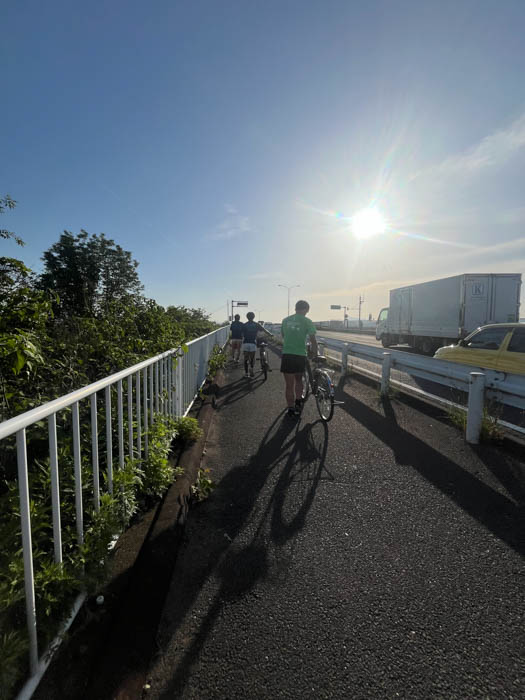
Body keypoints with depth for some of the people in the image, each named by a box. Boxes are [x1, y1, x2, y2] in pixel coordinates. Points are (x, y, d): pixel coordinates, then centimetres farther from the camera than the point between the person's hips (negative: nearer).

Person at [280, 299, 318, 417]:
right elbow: (313, 340, -5)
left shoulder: (285, 320, 9)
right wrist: (314, 353, 10)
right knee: (298, 379, 23)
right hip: (300, 355, -1)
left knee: (289, 384, 7)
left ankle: (291, 409, 12)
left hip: (287, 355, 1)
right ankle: (298, 403, 20)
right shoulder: (307, 321, -1)